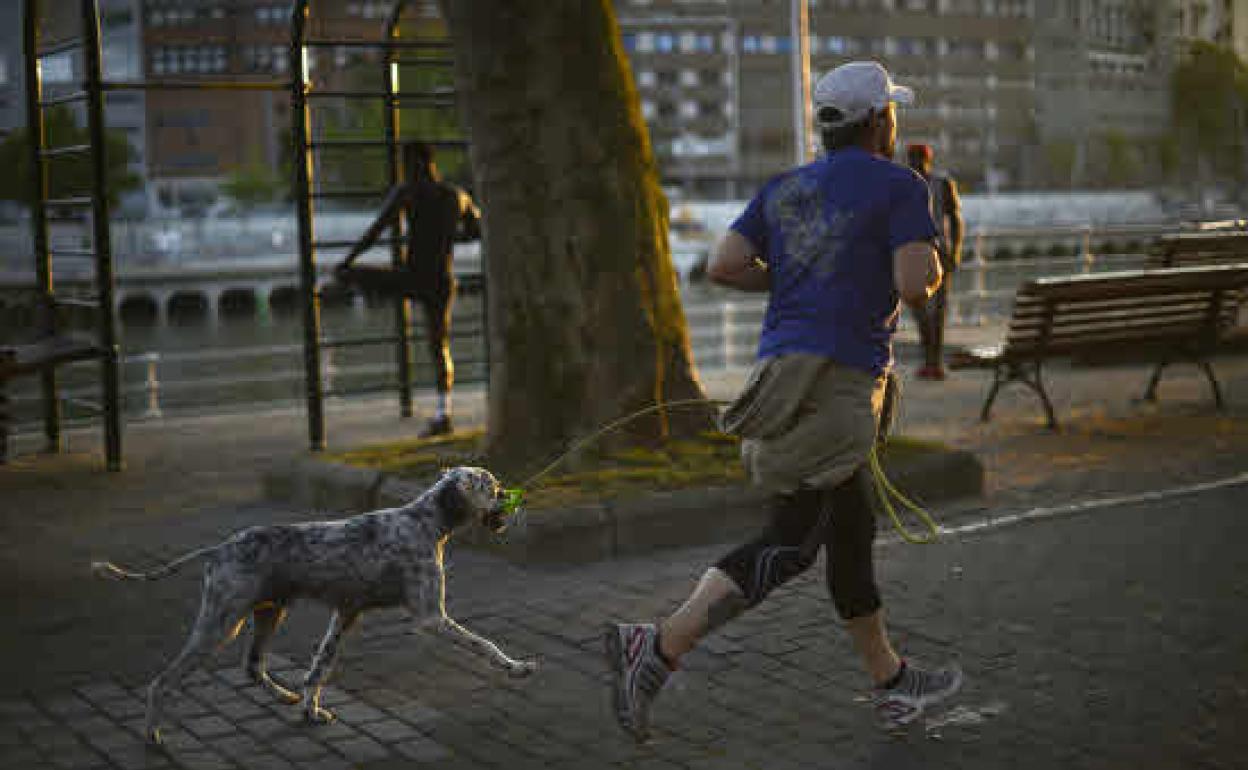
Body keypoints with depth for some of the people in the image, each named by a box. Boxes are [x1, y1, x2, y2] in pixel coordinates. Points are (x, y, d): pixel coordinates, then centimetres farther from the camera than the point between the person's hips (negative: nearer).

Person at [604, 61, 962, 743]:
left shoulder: (784, 188, 16)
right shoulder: (899, 186, -1)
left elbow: (724, 266, 6)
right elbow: (915, 284, -13)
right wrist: (932, 271, 10)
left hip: (782, 364, 8)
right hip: (831, 379, -8)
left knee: (852, 533, 16)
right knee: (792, 545, -8)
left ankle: (891, 683, 27)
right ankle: (659, 647, -18)